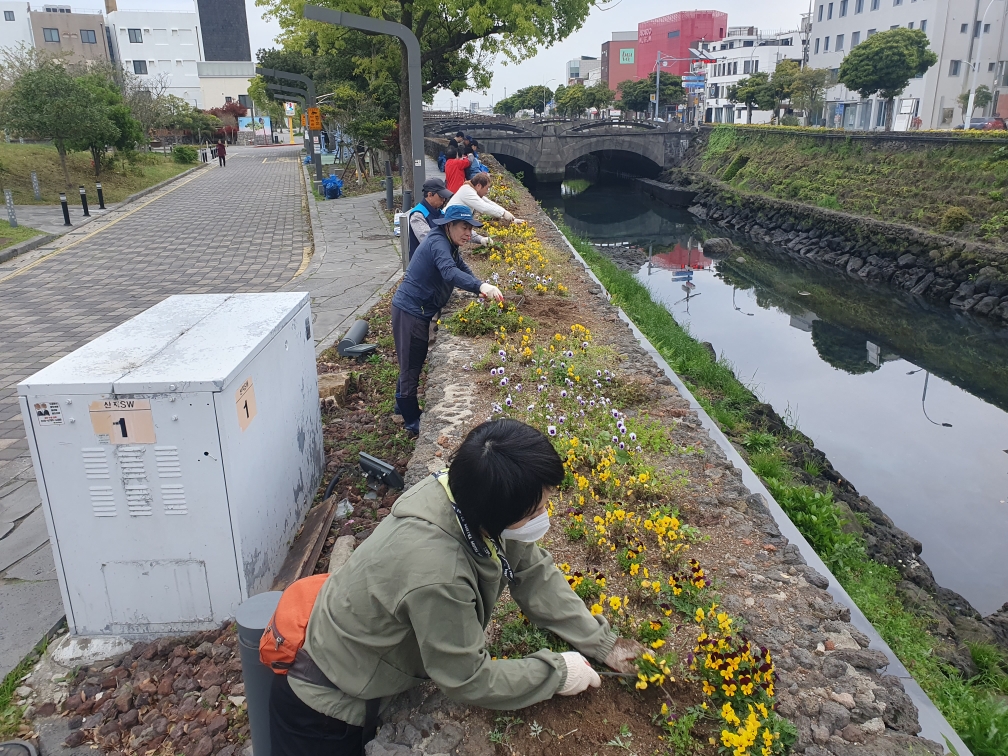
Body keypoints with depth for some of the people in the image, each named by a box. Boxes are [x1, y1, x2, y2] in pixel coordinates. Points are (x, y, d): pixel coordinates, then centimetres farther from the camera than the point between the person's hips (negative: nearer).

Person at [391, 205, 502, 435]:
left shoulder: (449, 245, 10)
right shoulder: (438, 243, -23)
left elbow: (462, 269, 11)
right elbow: (449, 272, -40)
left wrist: (483, 289, -6)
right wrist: (481, 286, -54)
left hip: (421, 311, 11)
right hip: (410, 311, -11)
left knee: (414, 362, 24)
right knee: (411, 365, 0)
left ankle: (403, 404, 43)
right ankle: (412, 422, 12)